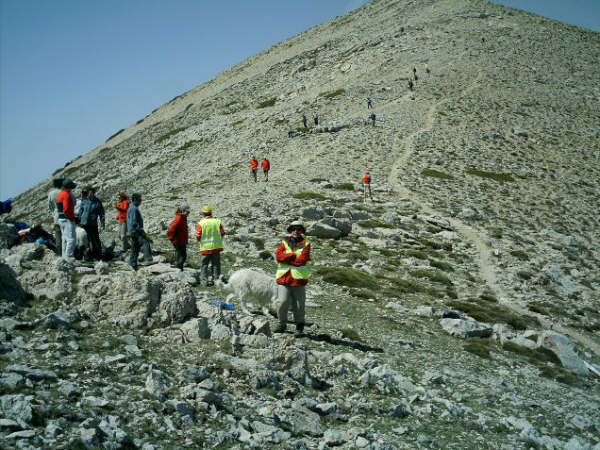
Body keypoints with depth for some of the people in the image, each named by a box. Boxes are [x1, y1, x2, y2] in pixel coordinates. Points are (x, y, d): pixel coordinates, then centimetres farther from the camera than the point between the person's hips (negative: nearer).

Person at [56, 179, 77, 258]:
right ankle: (69, 255, -13)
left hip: (61, 219, 10)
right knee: (71, 239, -10)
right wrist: (72, 218, -13)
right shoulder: (67, 195, -15)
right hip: (67, 219, -10)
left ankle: (64, 255, 19)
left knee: (65, 239, 15)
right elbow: (66, 209, -22)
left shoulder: (60, 194, 17)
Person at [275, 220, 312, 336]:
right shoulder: (284, 243, 12)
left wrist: (287, 258, -6)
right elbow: (279, 255, -5)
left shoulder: (306, 244, 5)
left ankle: (299, 327, 20)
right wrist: (295, 256, -11)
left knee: (298, 304, 4)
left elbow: (302, 260, -9)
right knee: (282, 302, -10)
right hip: (284, 278, 1)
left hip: (298, 278, -1)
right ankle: (282, 324, 9)